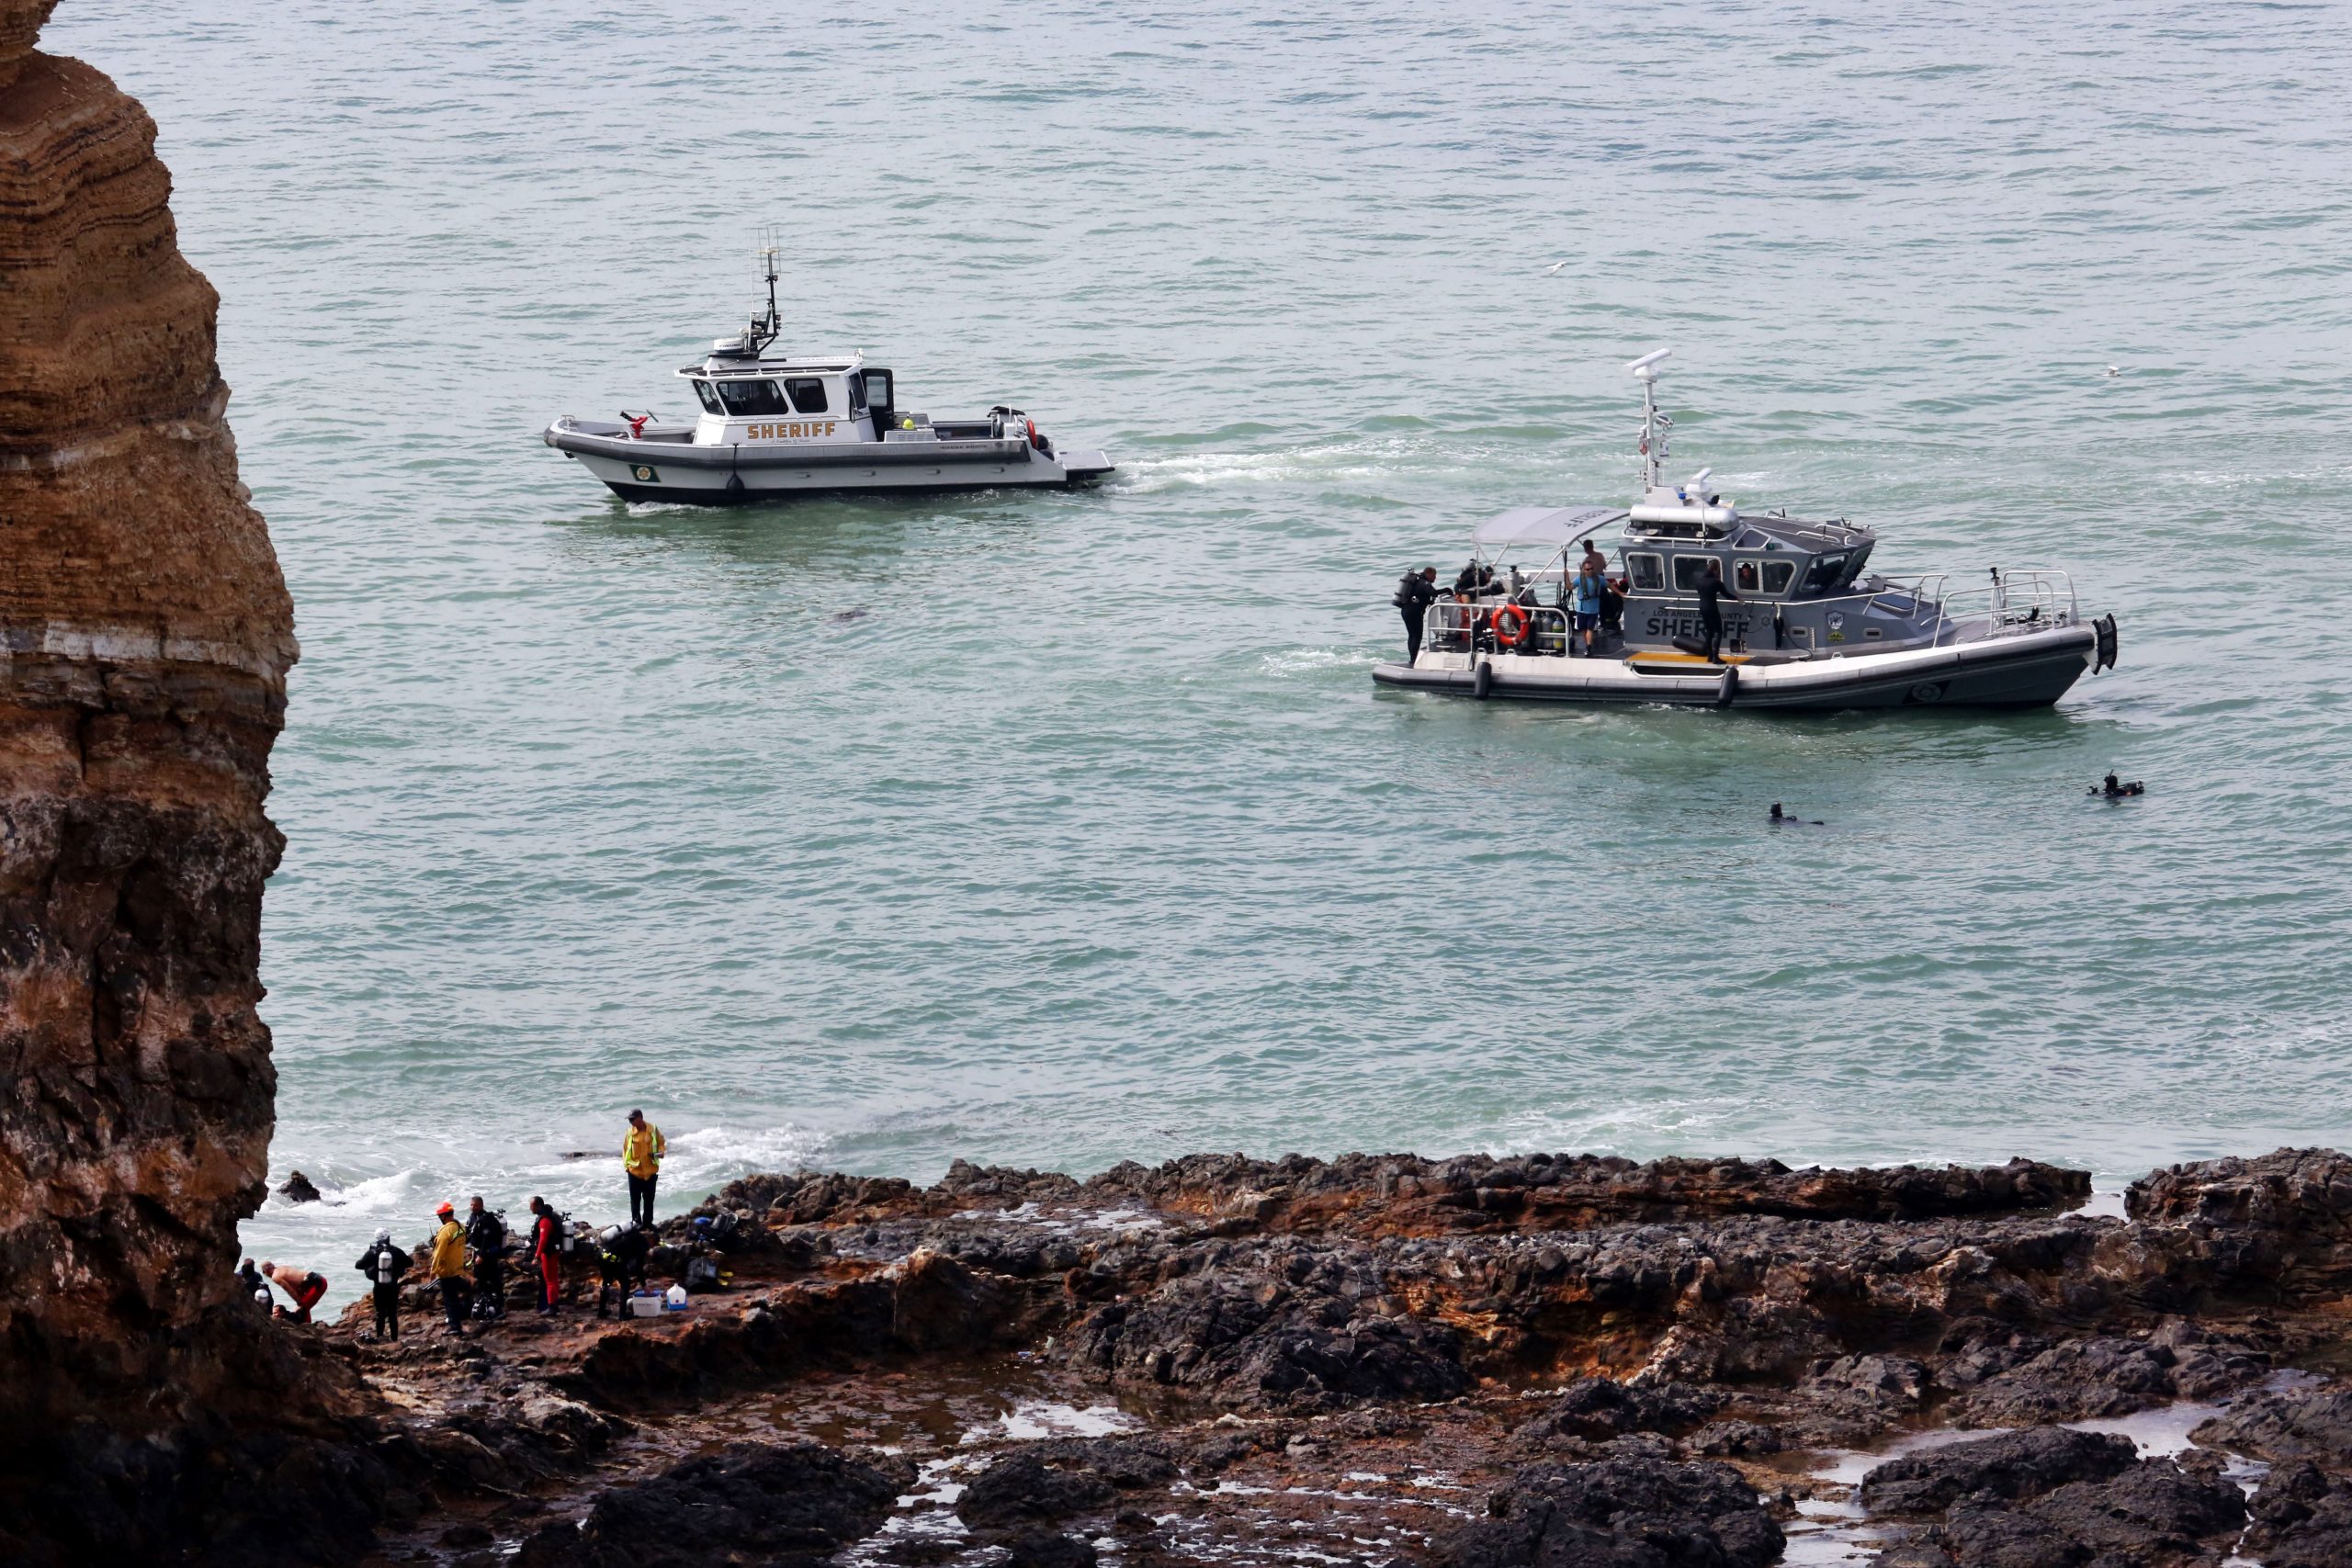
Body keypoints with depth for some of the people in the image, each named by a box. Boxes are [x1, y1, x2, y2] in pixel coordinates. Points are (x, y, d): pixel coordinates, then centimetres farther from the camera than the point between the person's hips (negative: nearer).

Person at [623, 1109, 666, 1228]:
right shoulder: (630, 1132, -2)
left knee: (649, 1200, 10)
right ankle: (637, 1223, 10)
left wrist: (659, 1153, -15)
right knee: (635, 1200, 2)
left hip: (650, 1172, 0)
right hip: (634, 1172, 0)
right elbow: (625, 1149, 4)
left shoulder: (653, 1130, -2)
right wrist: (626, 1165, -5)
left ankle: (648, 1223, 20)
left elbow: (661, 1144, 6)